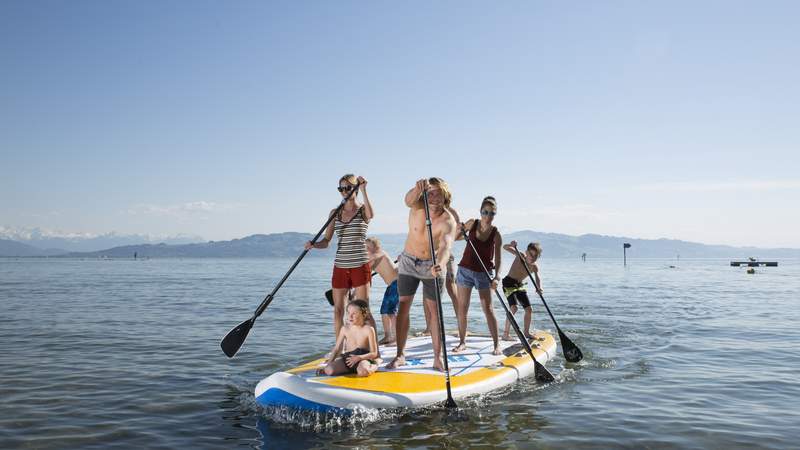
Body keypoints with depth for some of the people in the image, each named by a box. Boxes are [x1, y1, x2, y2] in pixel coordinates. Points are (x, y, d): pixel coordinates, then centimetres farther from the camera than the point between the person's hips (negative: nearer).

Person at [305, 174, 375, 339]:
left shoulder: (363, 210, 0)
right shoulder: (335, 213, 10)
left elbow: (370, 215, -27)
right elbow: (326, 241, 8)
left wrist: (363, 190, -25)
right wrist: (314, 244, -13)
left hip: (360, 266, -4)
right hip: (340, 267, 4)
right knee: (338, 310, 7)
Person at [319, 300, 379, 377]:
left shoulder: (368, 330, -6)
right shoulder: (345, 329, 5)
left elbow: (374, 353, -7)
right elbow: (336, 348, 10)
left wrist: (359, 357, -21)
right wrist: (329, 362, -4)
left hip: (363, 358, -3)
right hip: (348, 358, 3)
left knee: (362, 372, -40)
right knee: (329, 370, -25)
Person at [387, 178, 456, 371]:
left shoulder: (448, 220, -22)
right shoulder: (418, 206, -16)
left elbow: (446, 245, -39)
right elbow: (409, 200, -41)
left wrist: (439, 264, -60)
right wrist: (417, 189, -64)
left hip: (432, 265, -1)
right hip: (408, 261, 2)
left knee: (434, 310, -1)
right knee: (403, 307, 0)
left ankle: (438, 357, 5)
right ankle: (400, 355, 8)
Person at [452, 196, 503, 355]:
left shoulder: (496, 235, -7)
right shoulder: (472, 224, -2)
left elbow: (497, 259, -8)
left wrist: (496, 277, -24)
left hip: (483, 273, -2)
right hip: (465, 270, 2)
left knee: (488, 309, -4)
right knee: (462, 309, 4)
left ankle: (497, 344, 4)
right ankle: (462, 342, 15)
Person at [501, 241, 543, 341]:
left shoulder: (534, 267, -6)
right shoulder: (520, 256, -17)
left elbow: (537, 279, -14)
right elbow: (505, 247, -19)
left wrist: (539, 287, -35)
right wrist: (511, 245, -42)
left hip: (520, 285, 6)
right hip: (509, 283, -6)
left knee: (529, 309, 7)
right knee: (513, 308, -21)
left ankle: (527, 332, 25)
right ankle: (505, 333, -17)